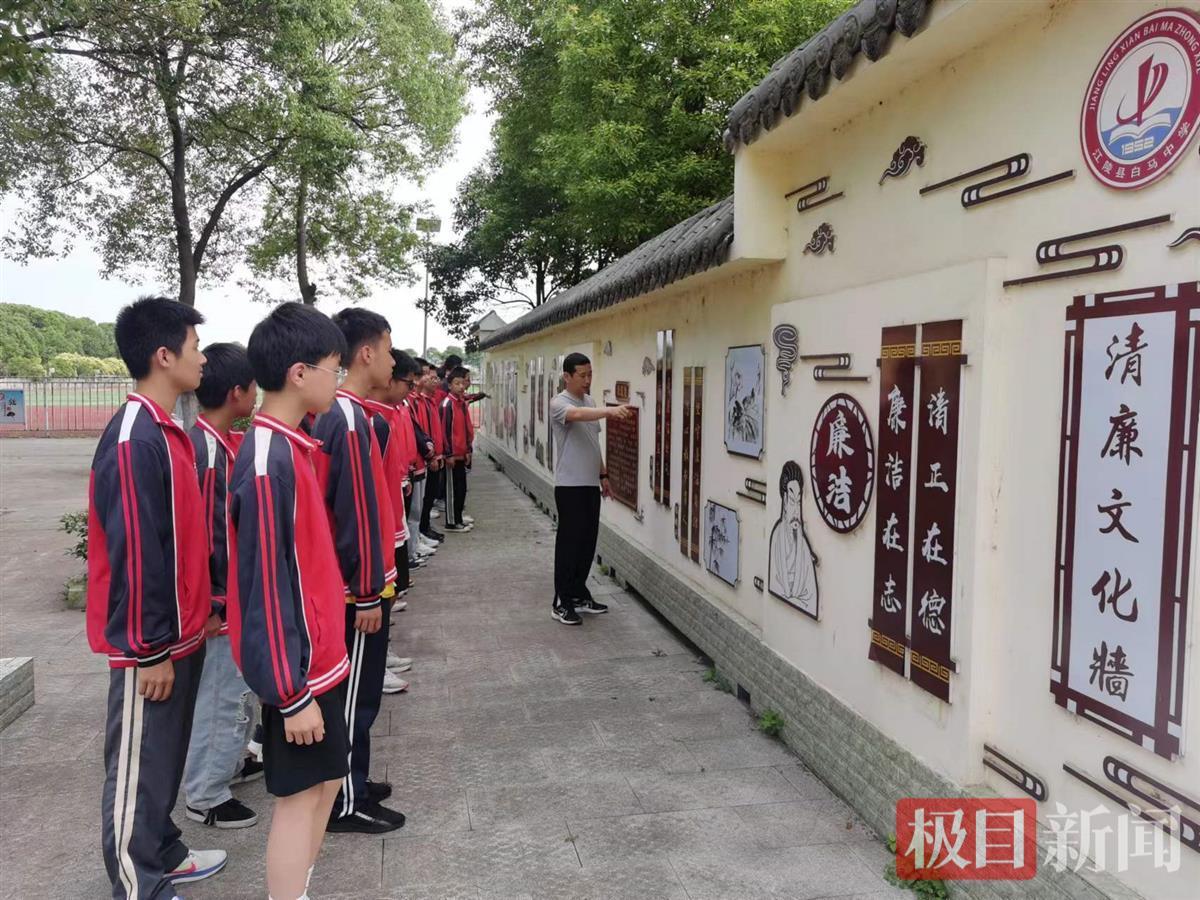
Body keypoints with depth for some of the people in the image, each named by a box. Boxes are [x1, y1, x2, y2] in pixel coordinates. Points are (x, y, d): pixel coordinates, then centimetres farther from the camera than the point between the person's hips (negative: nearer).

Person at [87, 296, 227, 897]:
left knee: (165, 757, 22)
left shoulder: (166, 431, 8)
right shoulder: (135, 439, -22)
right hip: (151, 643, -9)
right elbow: (134, 553, -23)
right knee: (138, 767, 5)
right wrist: (150, 649, -18)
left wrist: (201, 611, 19)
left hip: (179, 631, 9)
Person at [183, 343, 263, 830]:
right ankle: (206, 796, 18)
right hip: (220, 602, -9)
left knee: (239, 689, 22)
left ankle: (229, 762, 39)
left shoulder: (223, 443, 6)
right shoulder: (206, 451, -23)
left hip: (238, 595, 9)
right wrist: (208, 606, -19)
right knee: (222, 695, 3)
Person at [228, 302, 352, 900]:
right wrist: (293, 692, -18)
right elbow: (266, 587, -23)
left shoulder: (288, 445, 6)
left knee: (326, 777, 19)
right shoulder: (269, 460, -24)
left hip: (317, 652, 9)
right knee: (299, 793, 5)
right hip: (297, 664, -9)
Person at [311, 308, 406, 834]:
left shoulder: (336, 412, 9)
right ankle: (347, 804, 17)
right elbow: (357, 513, -22)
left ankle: (349, 784, 32)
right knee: (355, 696, 3)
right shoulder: (350, 418, -21)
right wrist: (367, 592, -18)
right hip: (356, 587, -10)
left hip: (350, 581, 10)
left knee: (354, 691, 19)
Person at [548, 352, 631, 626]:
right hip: (570, 485, -8)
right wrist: (609, 411, -51)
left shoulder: (590, 402, 12)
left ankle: (579, 595, 23)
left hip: (590, 483, 8)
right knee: (569, 542, -3)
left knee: (587, 542, 12)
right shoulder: (559, 403, -13)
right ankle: (561, 602, 5)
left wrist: (603, 475, 18)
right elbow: (577, 415, -37)